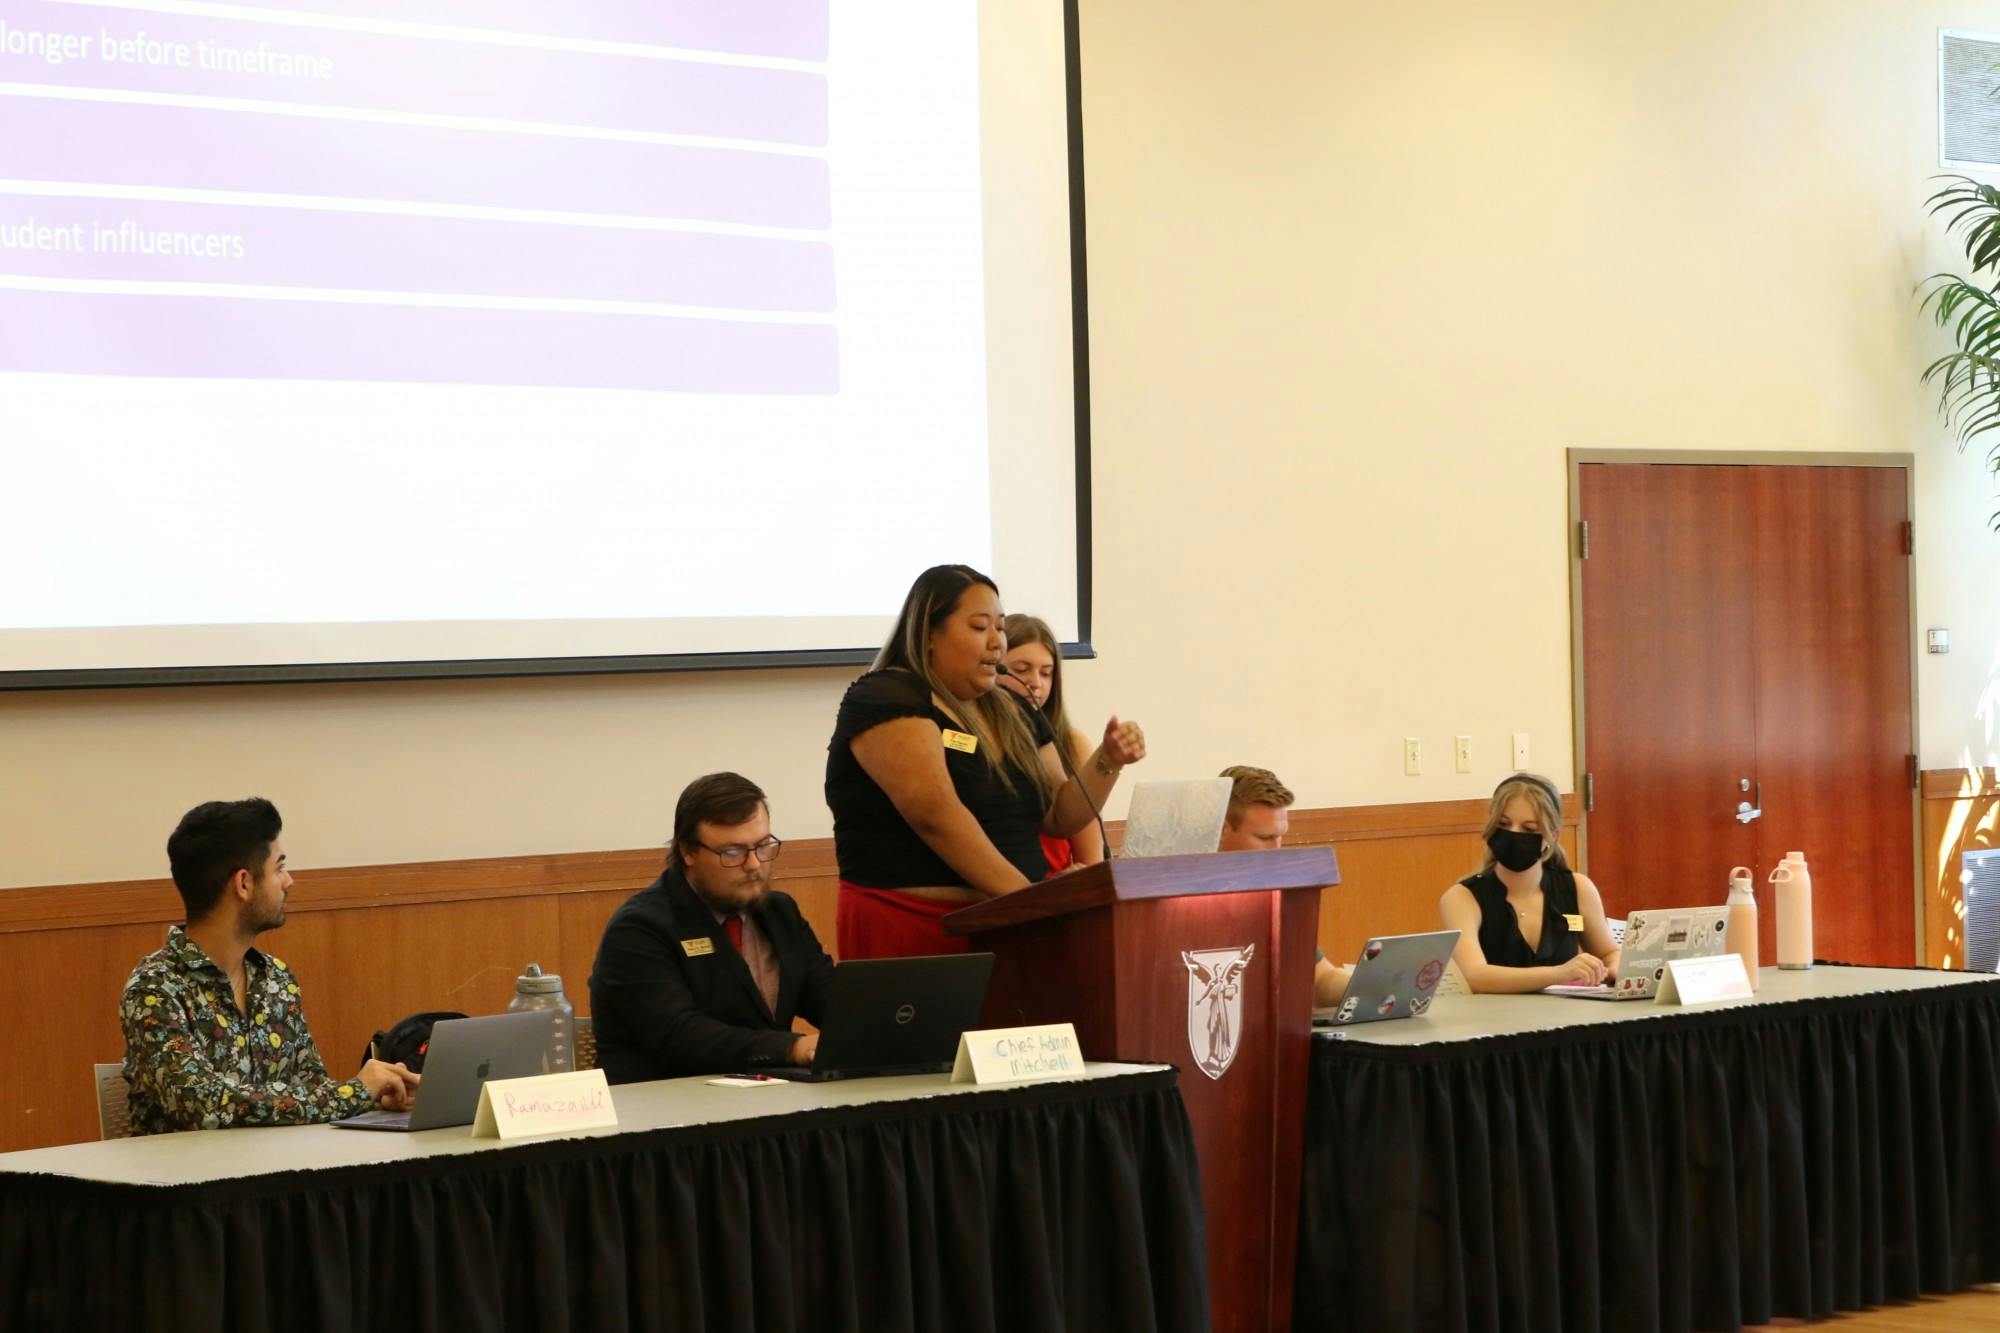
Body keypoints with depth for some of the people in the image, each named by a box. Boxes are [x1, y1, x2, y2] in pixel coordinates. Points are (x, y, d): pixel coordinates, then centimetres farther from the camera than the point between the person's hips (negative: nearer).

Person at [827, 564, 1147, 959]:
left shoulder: (1012, 713, 16)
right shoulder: (885, 700, -9)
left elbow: (1060, 818, 19)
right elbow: (937, 814, -21)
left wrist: (1109, 761, 0)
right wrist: (1027, 898, -24)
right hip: (915, 928, -6)